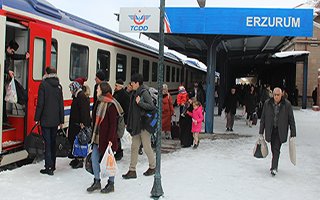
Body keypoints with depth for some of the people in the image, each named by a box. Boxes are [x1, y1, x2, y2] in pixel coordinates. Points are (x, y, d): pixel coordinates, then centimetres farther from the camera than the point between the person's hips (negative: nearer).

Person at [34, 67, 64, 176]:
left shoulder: (43, 84, -9)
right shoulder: (59, 86, 7)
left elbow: (40, 103, -11)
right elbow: (61, 104, 8)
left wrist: (37, 118, -4)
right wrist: (61, 120, 12)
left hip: (46, 120, -5)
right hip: (55, 120, 5)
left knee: (47, 143, -2)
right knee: (53, 142, 15)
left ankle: (49, 167, -2)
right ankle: (52, 165, 23)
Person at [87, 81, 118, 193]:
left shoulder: (111, 105, -15)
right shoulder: (99, 102, 11)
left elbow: (113, 124, -17)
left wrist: (110, 139, -20)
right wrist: (94, 134, 17)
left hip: (106, 137, -8)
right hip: (97, 136, 8)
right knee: (94, 158, 8)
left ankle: (111, 184, 17)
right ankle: (97, 182, 21)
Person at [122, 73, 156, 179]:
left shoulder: (144, 92, -12)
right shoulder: (135, 93, 13)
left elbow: (152, 106, -19)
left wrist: (140, 102, -23)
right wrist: (129, 123, 16)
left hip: (144, 124, -8)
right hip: (136, 125, 8)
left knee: (147, 147, 4)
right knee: (134, 147, 7)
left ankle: (153, 167, 23)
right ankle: (132, 170, 11)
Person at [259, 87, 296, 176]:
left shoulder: (287, 104, -6)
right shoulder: (267, 103, -1)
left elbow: (291, 120, -1)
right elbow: (263, 118, 5)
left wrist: (293, 134, -2)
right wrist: (261, 132, 5)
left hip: (280, 131, -2)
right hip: (270, 130, 2)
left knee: (276, 149, -11)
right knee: (273, 149, 8)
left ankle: (274, 168, -10)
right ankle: (275, 166, 24)